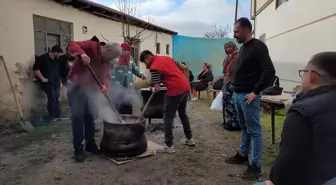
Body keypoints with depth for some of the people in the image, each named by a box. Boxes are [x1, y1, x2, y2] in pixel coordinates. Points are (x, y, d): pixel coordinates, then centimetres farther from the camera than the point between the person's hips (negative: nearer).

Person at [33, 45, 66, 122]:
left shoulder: (56, 60, 14)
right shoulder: (43, 58, -9)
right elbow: (35, 69, -15)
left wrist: (59, 82, 20)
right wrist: (42, 78, -17)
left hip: (55, 82, 7)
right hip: (47, 82, -7)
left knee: (56, 98, 7)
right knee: (52, 98, -11)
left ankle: (57, 115, 16)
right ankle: (51, 116, -2)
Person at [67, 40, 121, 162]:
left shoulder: (106, 62, 4)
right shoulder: (91, 46, -15)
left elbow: (106, 76, -7)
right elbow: (72, 45, -25)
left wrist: (105, 86, -29)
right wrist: (82, 54, -44)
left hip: (88, 88, 7)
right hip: (75, 86, -7)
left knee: (90, 116, 12)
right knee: (78, 116, -8)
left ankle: (90, 144, 26)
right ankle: (78, 149, 3)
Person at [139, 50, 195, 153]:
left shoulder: (154, 67, -10)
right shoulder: (166, 57, 14)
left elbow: (157, 88, -15)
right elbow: (181, 66, 25)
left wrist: (154, 89, 7)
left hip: (175, 91, -9)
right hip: (186, 87, 9)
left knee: (168, 117, 1)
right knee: (183, 113, 23)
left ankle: (169, 146, 4)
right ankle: (190, 139, 34)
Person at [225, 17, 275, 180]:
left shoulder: (258, 46, -12)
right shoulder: (243, 48, 15)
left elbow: (269, 71, -20)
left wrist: (255, 92, -19)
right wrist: (236, 90, 13)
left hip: (248, 95, -9)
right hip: (238, 94, 9)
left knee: (254, 130, -1)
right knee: (244, 127, 19)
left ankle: (255, 166, 8)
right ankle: (242, 155, 32)